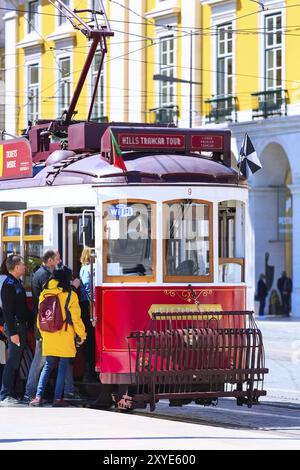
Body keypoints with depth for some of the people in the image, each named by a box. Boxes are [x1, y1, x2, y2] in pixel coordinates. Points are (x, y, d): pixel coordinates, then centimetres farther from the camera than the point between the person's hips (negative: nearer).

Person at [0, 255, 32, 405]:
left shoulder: (17, 283, 15)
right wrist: (13, 332, -23)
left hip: (22, 326, 10)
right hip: (15, 327, -10)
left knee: (16, 362, 12)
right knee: (13, 362, -9)